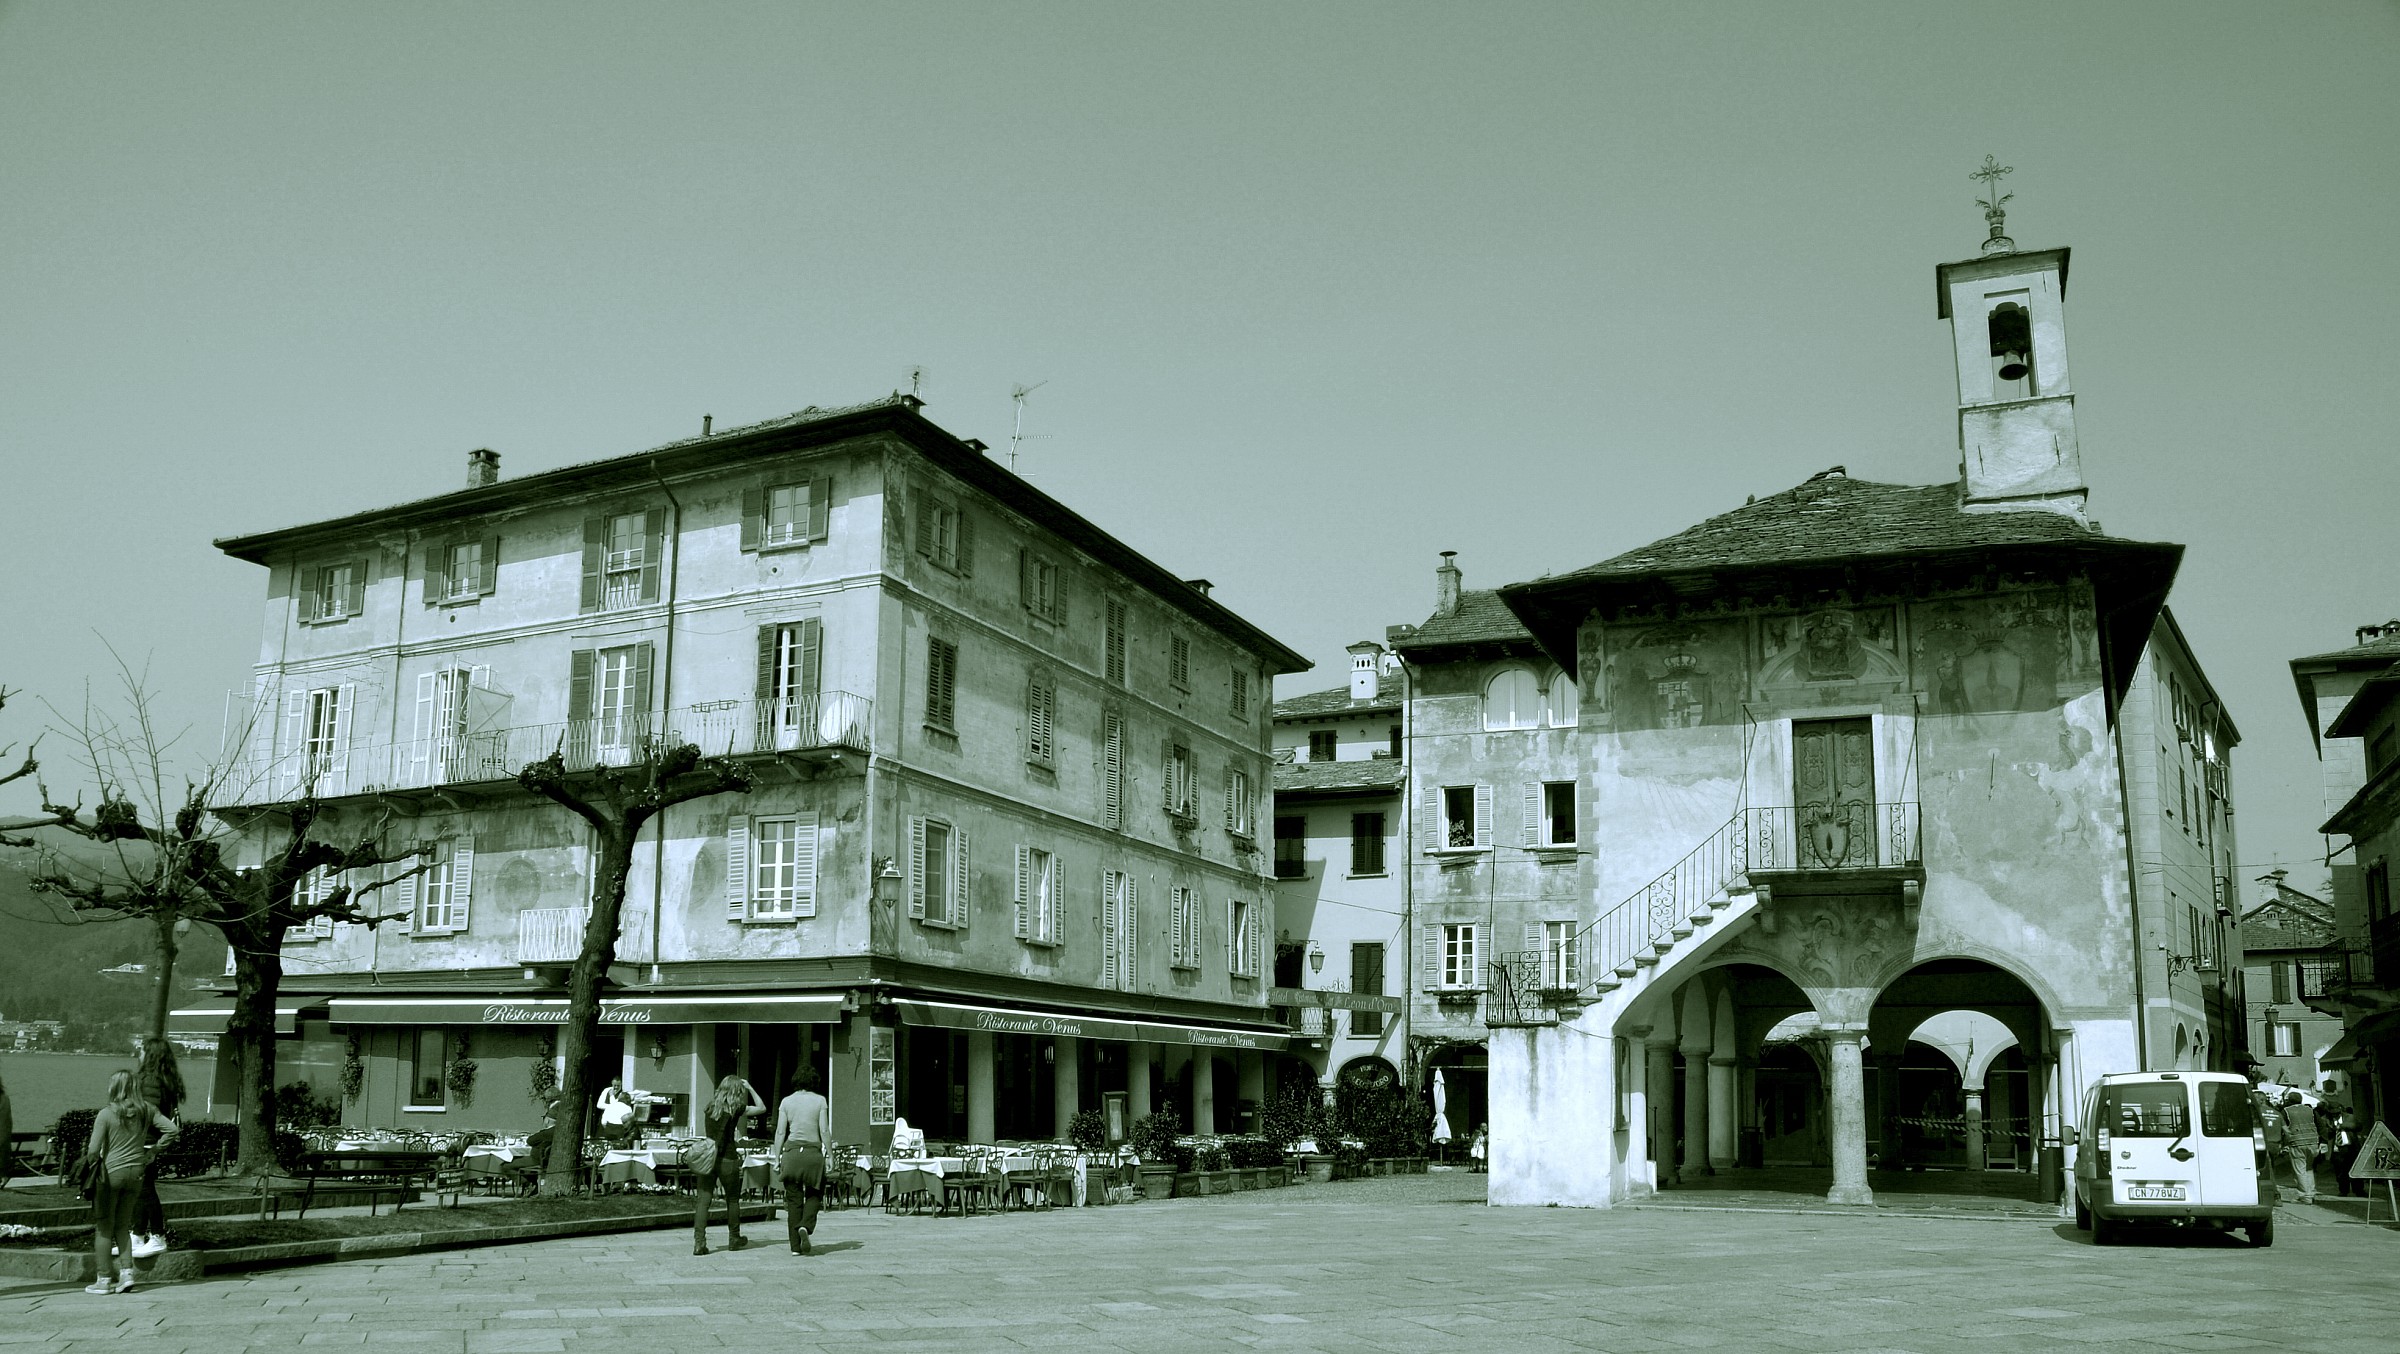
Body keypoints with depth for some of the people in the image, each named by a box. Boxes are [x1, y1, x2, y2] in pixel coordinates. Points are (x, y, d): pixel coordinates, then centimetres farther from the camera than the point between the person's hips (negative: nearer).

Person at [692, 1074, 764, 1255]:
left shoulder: (710, 1107, 8)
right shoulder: (735, 1108, -4)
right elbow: (762, 1108, 7)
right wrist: (750, 1088, 10)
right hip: (726, 1158, -3)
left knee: (702, 1200, -1)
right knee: (732, 1200, 15)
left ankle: (699, 1242, -12)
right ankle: (734, 1239, 26)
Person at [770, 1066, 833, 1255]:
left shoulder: (787, 1101, 6)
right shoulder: (819, 1101, 1)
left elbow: (780, 1132, 4)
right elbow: (824, 1131, -3)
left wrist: (777, 1158, 7)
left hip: (791, 1151, 2)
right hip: (813, 1152, -2)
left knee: (793, 1199, 7)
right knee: (814, 1194, 14)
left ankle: (796, 1246, 6)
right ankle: (805, 1226, -12)